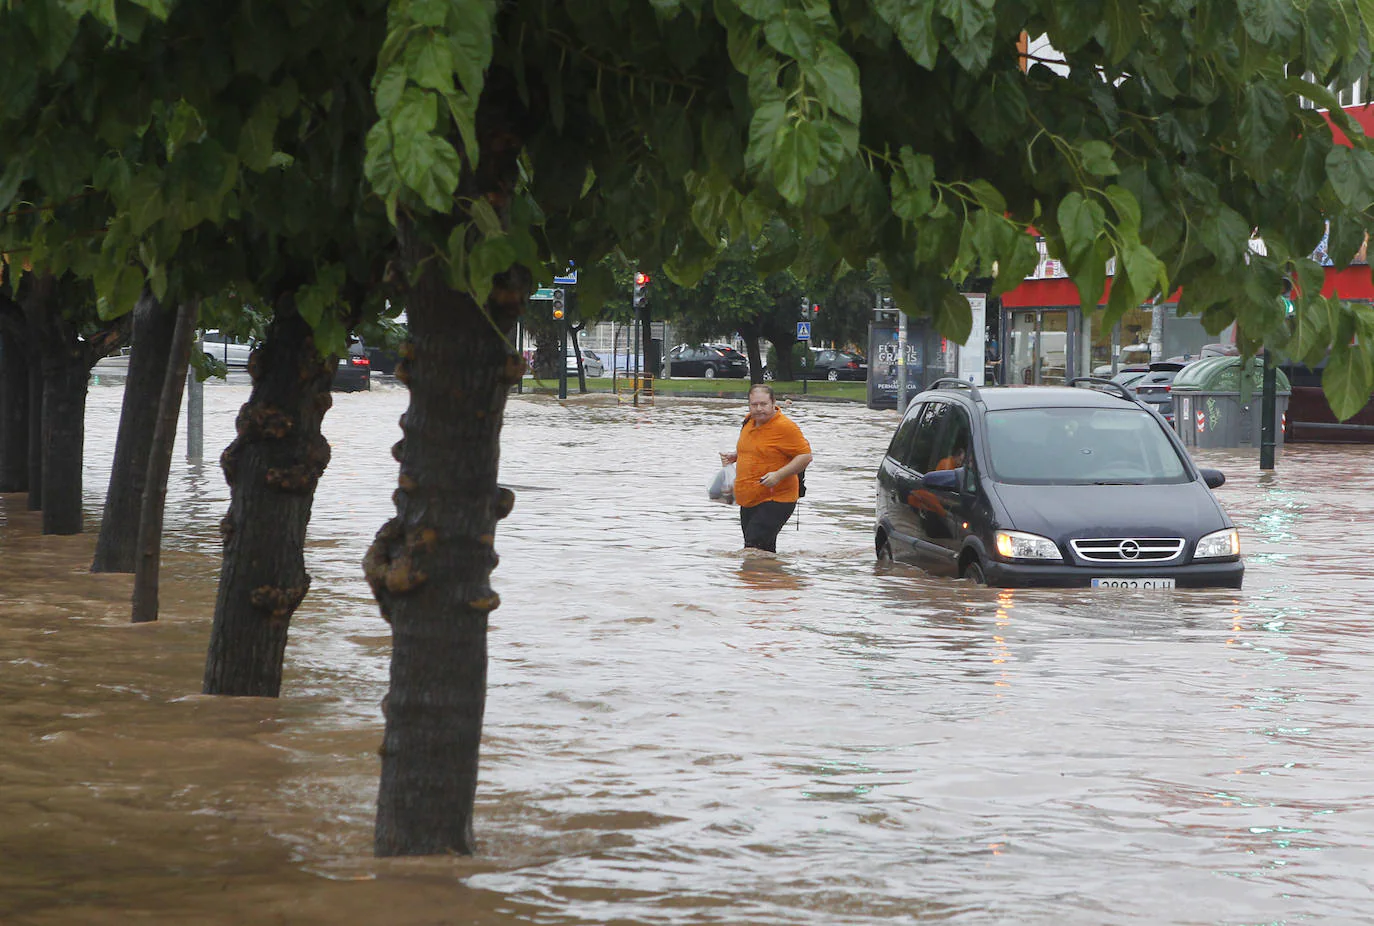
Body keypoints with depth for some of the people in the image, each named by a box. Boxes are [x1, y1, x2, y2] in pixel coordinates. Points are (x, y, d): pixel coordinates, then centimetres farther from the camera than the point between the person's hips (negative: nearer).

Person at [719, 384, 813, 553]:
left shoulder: (785, 427, -13)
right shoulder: (749, 421, 12)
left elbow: (805, 456, -15)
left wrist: (779, 475, -25)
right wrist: (735, 456, 11)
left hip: (776, 501, -9)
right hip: (748, 501, 9)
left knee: (755, 547, -22)